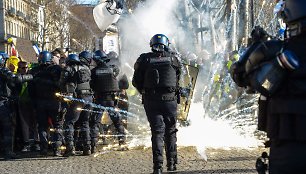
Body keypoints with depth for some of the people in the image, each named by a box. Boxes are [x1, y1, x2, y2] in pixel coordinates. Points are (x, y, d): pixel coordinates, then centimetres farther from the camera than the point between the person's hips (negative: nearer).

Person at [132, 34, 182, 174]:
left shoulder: (145, 59, -1)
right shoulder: (173, 58, -1)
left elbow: (136, 81, 2)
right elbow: (178, 78, 7)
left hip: (151, 100, 0)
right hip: (169, 99, 0)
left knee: (157, 131, 2)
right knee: (170, 132, 15)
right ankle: (171, 162, 17)